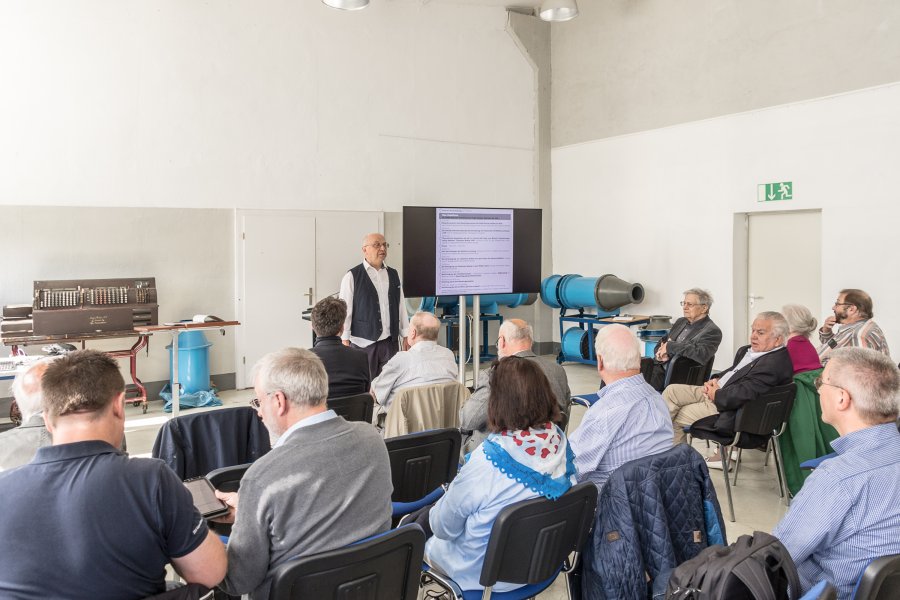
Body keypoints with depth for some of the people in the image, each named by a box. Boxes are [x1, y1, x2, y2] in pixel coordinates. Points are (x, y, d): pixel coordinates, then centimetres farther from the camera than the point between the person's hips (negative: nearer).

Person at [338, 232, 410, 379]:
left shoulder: (393, 275, 11)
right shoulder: (352, 277, -4)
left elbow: (401, 306, 13)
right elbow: (344, 310, -5)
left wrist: (406, 335, 11)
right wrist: (345, 341, -7)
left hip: (390, 342, 4)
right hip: (363, 342, -4)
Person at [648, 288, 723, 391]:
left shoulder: (712, 331, -6)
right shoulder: (680, 322, 19)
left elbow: (701, 355, -24)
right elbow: (660, 344, 22)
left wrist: (670, 346, -15)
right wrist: (660, 354, -4)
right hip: (658, 369, 7)